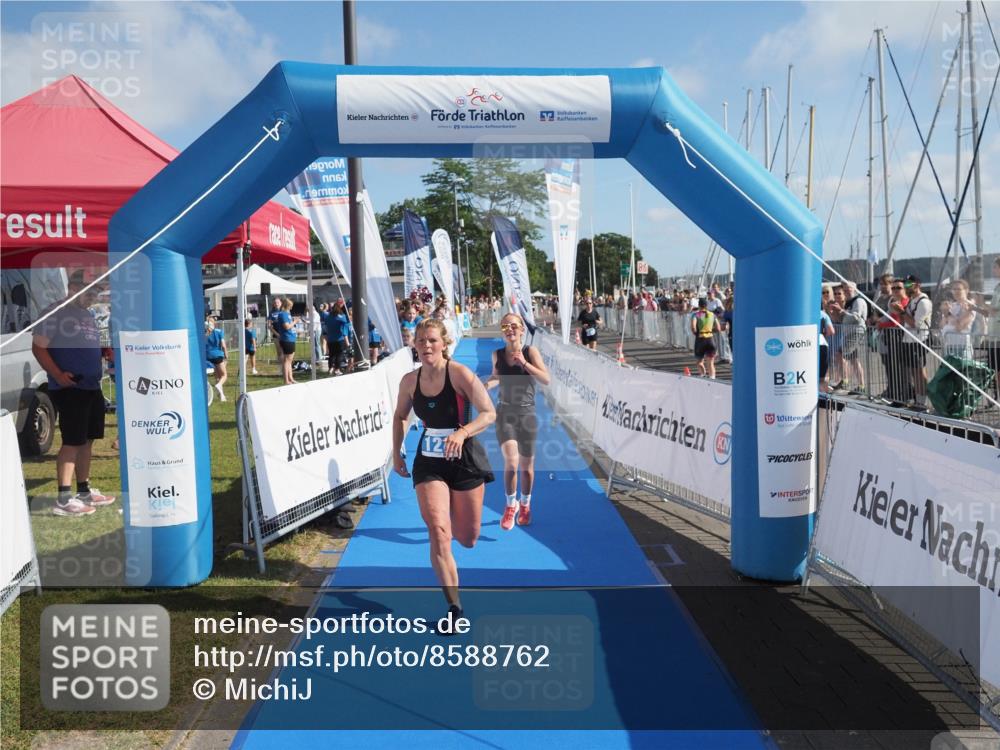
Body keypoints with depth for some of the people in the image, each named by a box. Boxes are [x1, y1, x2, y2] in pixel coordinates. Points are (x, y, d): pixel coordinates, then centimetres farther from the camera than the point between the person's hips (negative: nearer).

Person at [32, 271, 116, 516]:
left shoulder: (89, 315, 17)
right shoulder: (56, 313, -8)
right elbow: (38, 347, -13)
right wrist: (58, 375, -23)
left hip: (92, 387, 8)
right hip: (69, 388, -8)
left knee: (87, 441, 13)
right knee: (72, 442, -9)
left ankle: (84, 491, 22)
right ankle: (63, 499, -6)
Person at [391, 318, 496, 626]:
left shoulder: (460, 373, -16)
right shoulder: (409, 381, -3)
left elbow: (489, 413, -19)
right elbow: (400, 416, 16)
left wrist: (462, 433, -35)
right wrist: (396, 453, 11)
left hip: (465, 461, -2)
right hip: (428, 463, 2)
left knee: (468, 539, 9)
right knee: (438, 532, -14)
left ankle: (454, 516, 48)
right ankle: (454, 606, -5)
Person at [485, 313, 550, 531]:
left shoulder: (530, 351, -7)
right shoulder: (497, 354, 0)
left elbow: (546, 379, -15)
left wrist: (525, 363, -24)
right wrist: (487, 384, -4)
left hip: (527, 414, 0)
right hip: (505, 413, 0)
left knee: (526, 466, 10)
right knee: (511, 462, -15)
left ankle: (525, 505, 36)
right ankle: (510, 505, 8)